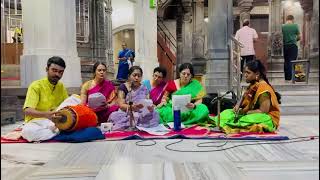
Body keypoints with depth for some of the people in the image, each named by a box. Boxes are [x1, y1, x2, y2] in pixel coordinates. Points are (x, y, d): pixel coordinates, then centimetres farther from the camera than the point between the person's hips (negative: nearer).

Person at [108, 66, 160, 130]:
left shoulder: (144, 89, 13)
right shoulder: (123, 87, 2)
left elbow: (148, 103, 5)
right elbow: (121, 105, -8)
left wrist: (150, 107, -20)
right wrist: (131, 107, -28)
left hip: (141, 114, 4)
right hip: (126, 114, -3)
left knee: (154, 115, -26)